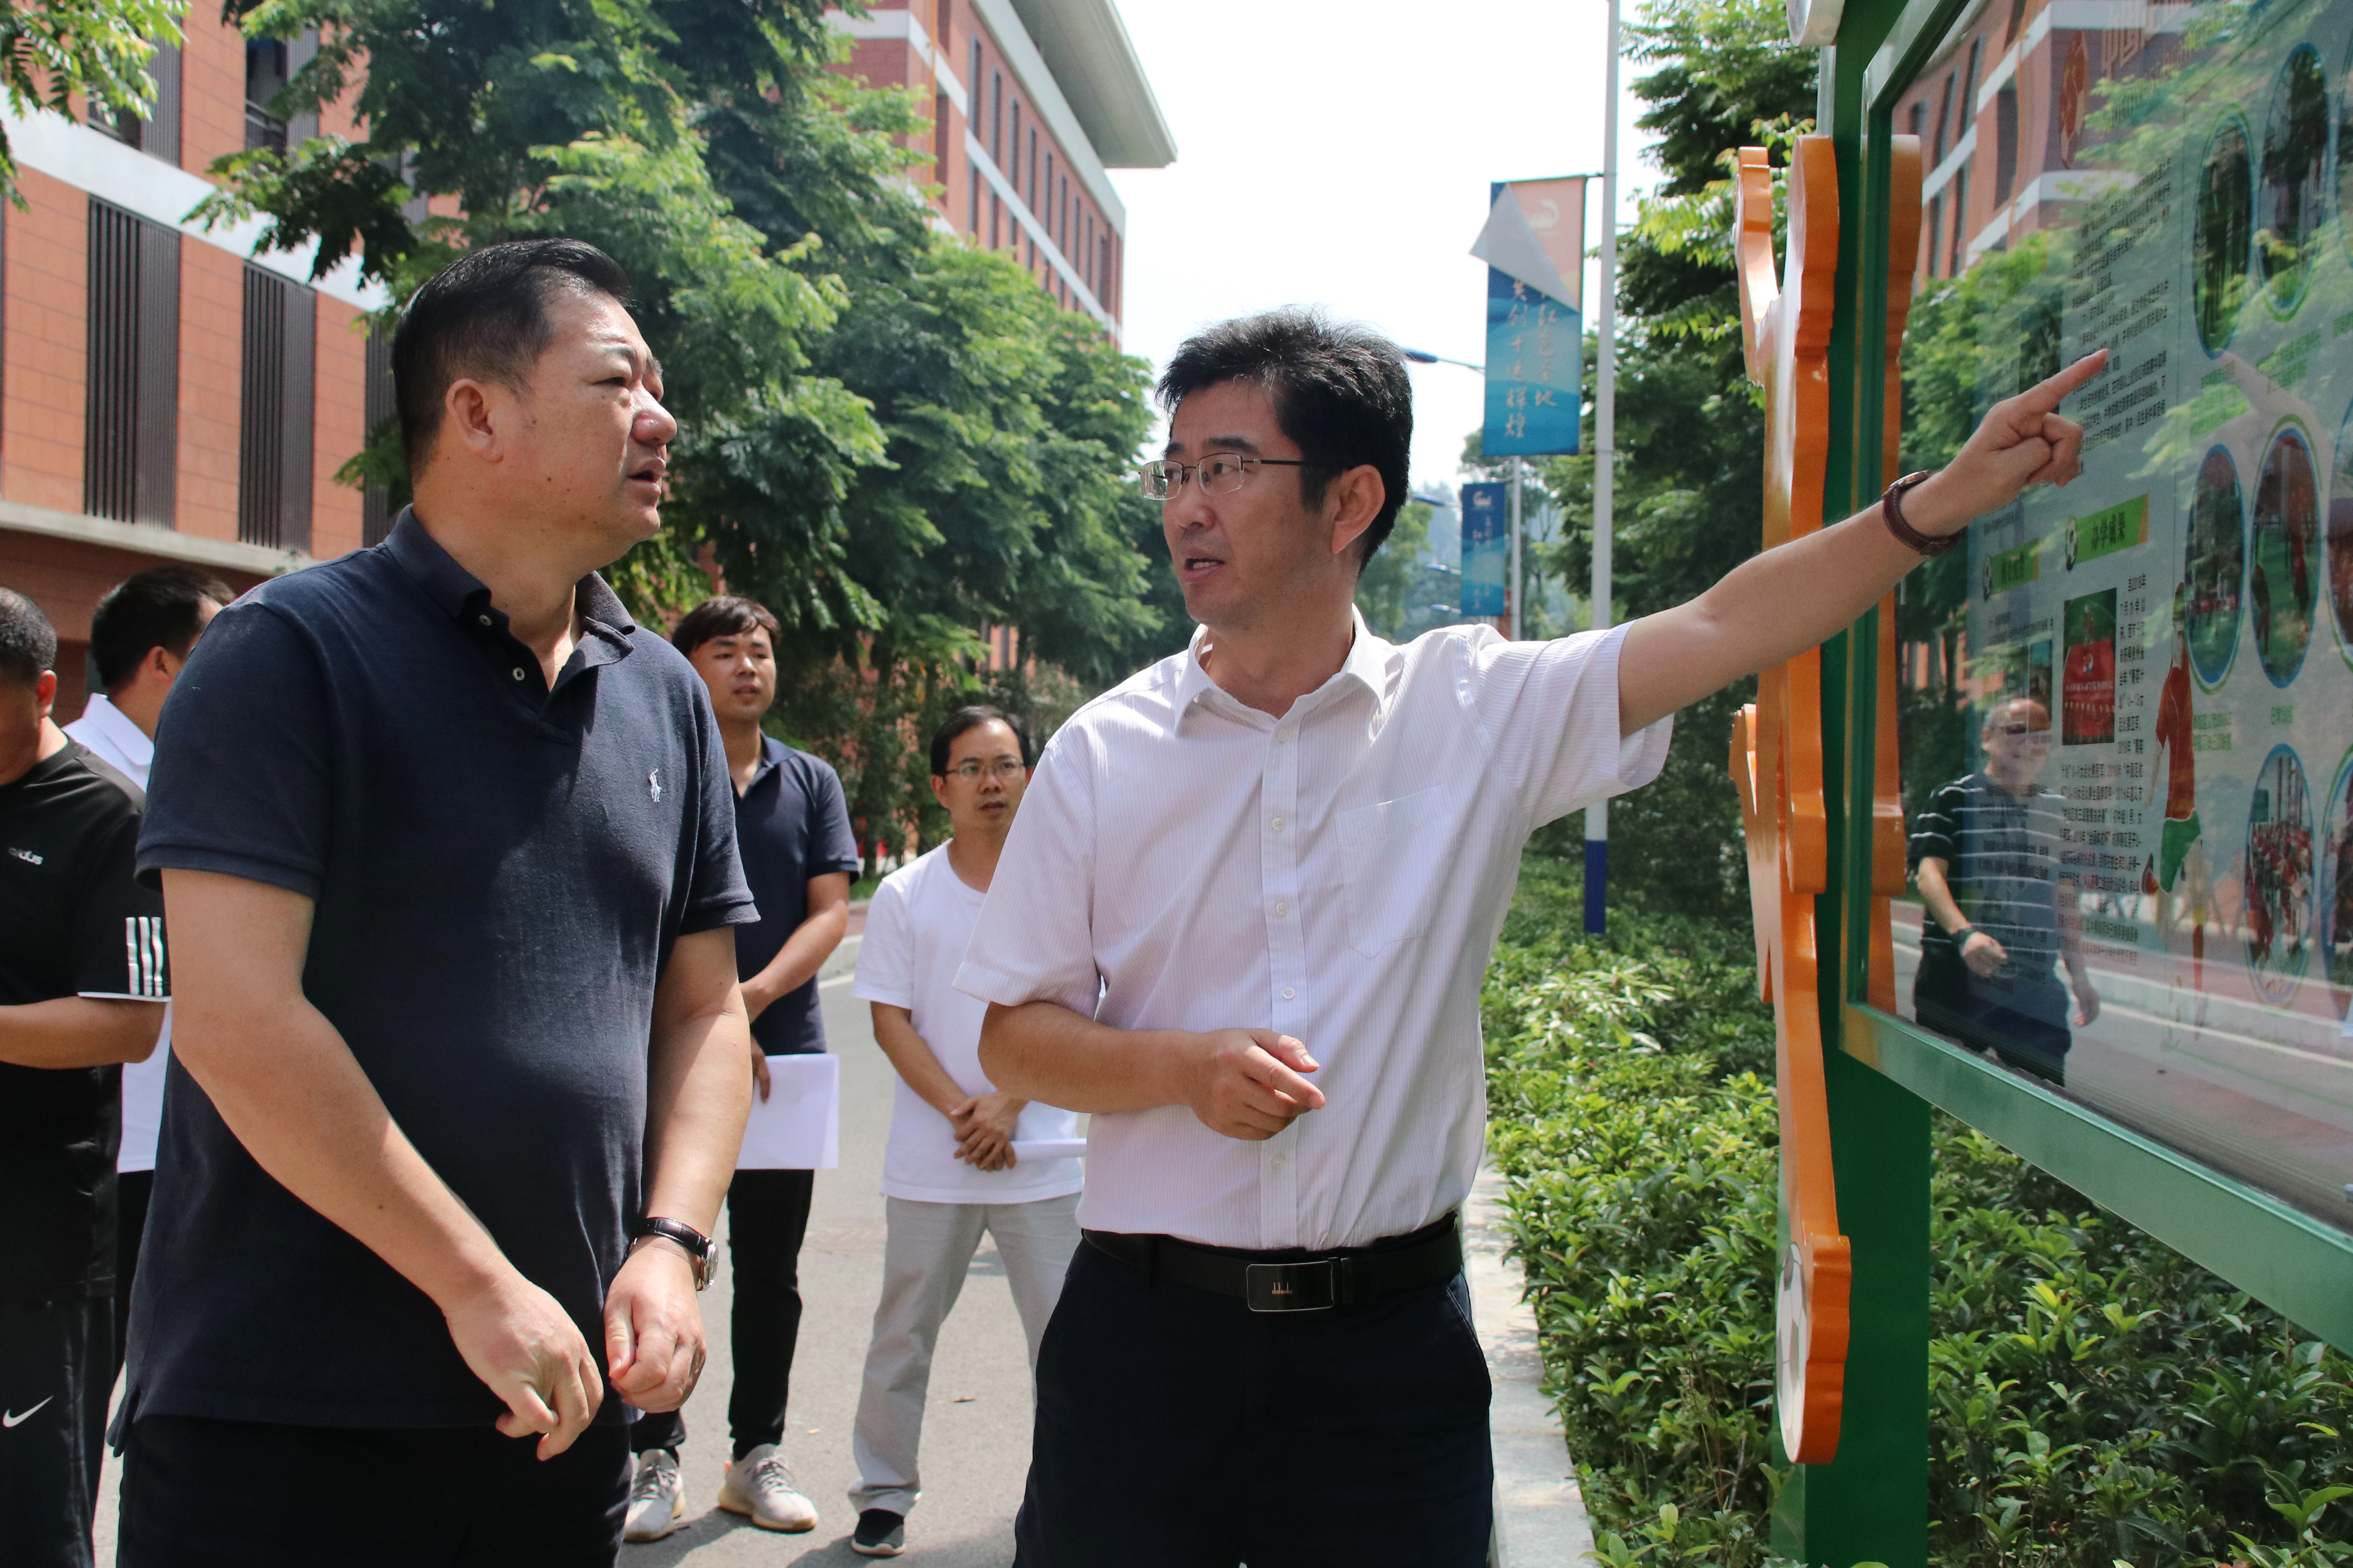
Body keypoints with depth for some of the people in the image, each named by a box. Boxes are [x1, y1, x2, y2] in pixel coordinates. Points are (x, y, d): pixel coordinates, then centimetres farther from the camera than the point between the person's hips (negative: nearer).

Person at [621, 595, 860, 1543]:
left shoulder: (812, 783, 10)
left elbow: (830, 911, 2)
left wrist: (753, 995, -14)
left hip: (786, 1050, 3)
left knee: (770, 1273, 9)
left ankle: (758, 1454, 20)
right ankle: (656, 1459, 13)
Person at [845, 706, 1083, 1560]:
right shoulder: (904, 895, 1)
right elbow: (890, 1020, -1)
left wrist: (1008, 1102, -12)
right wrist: (960, 1109, -11)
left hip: (1044, 1156, 0)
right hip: (930, 1160, 1)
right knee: (902, 1334, 9)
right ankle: (883, 1495, 24)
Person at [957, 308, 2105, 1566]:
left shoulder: (1477, 709, 0)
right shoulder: (1101, 752, 0)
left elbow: (1722, 627, -6)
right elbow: (1013, 1040, 2)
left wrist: (1945, 498, -15)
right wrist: (1187, 1066, -15)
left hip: (1389, 1334, 0)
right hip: (1152, 1323, 1)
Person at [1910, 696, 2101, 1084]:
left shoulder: (2058, 809, 18)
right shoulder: (1953, 798, 3)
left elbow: (2064, 899, 22)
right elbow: (1928, 873, -9)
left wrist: (2080, 976, 16)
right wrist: (1964, 933, -26)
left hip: (2036, 982, 4)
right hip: (1956, 976, -4)